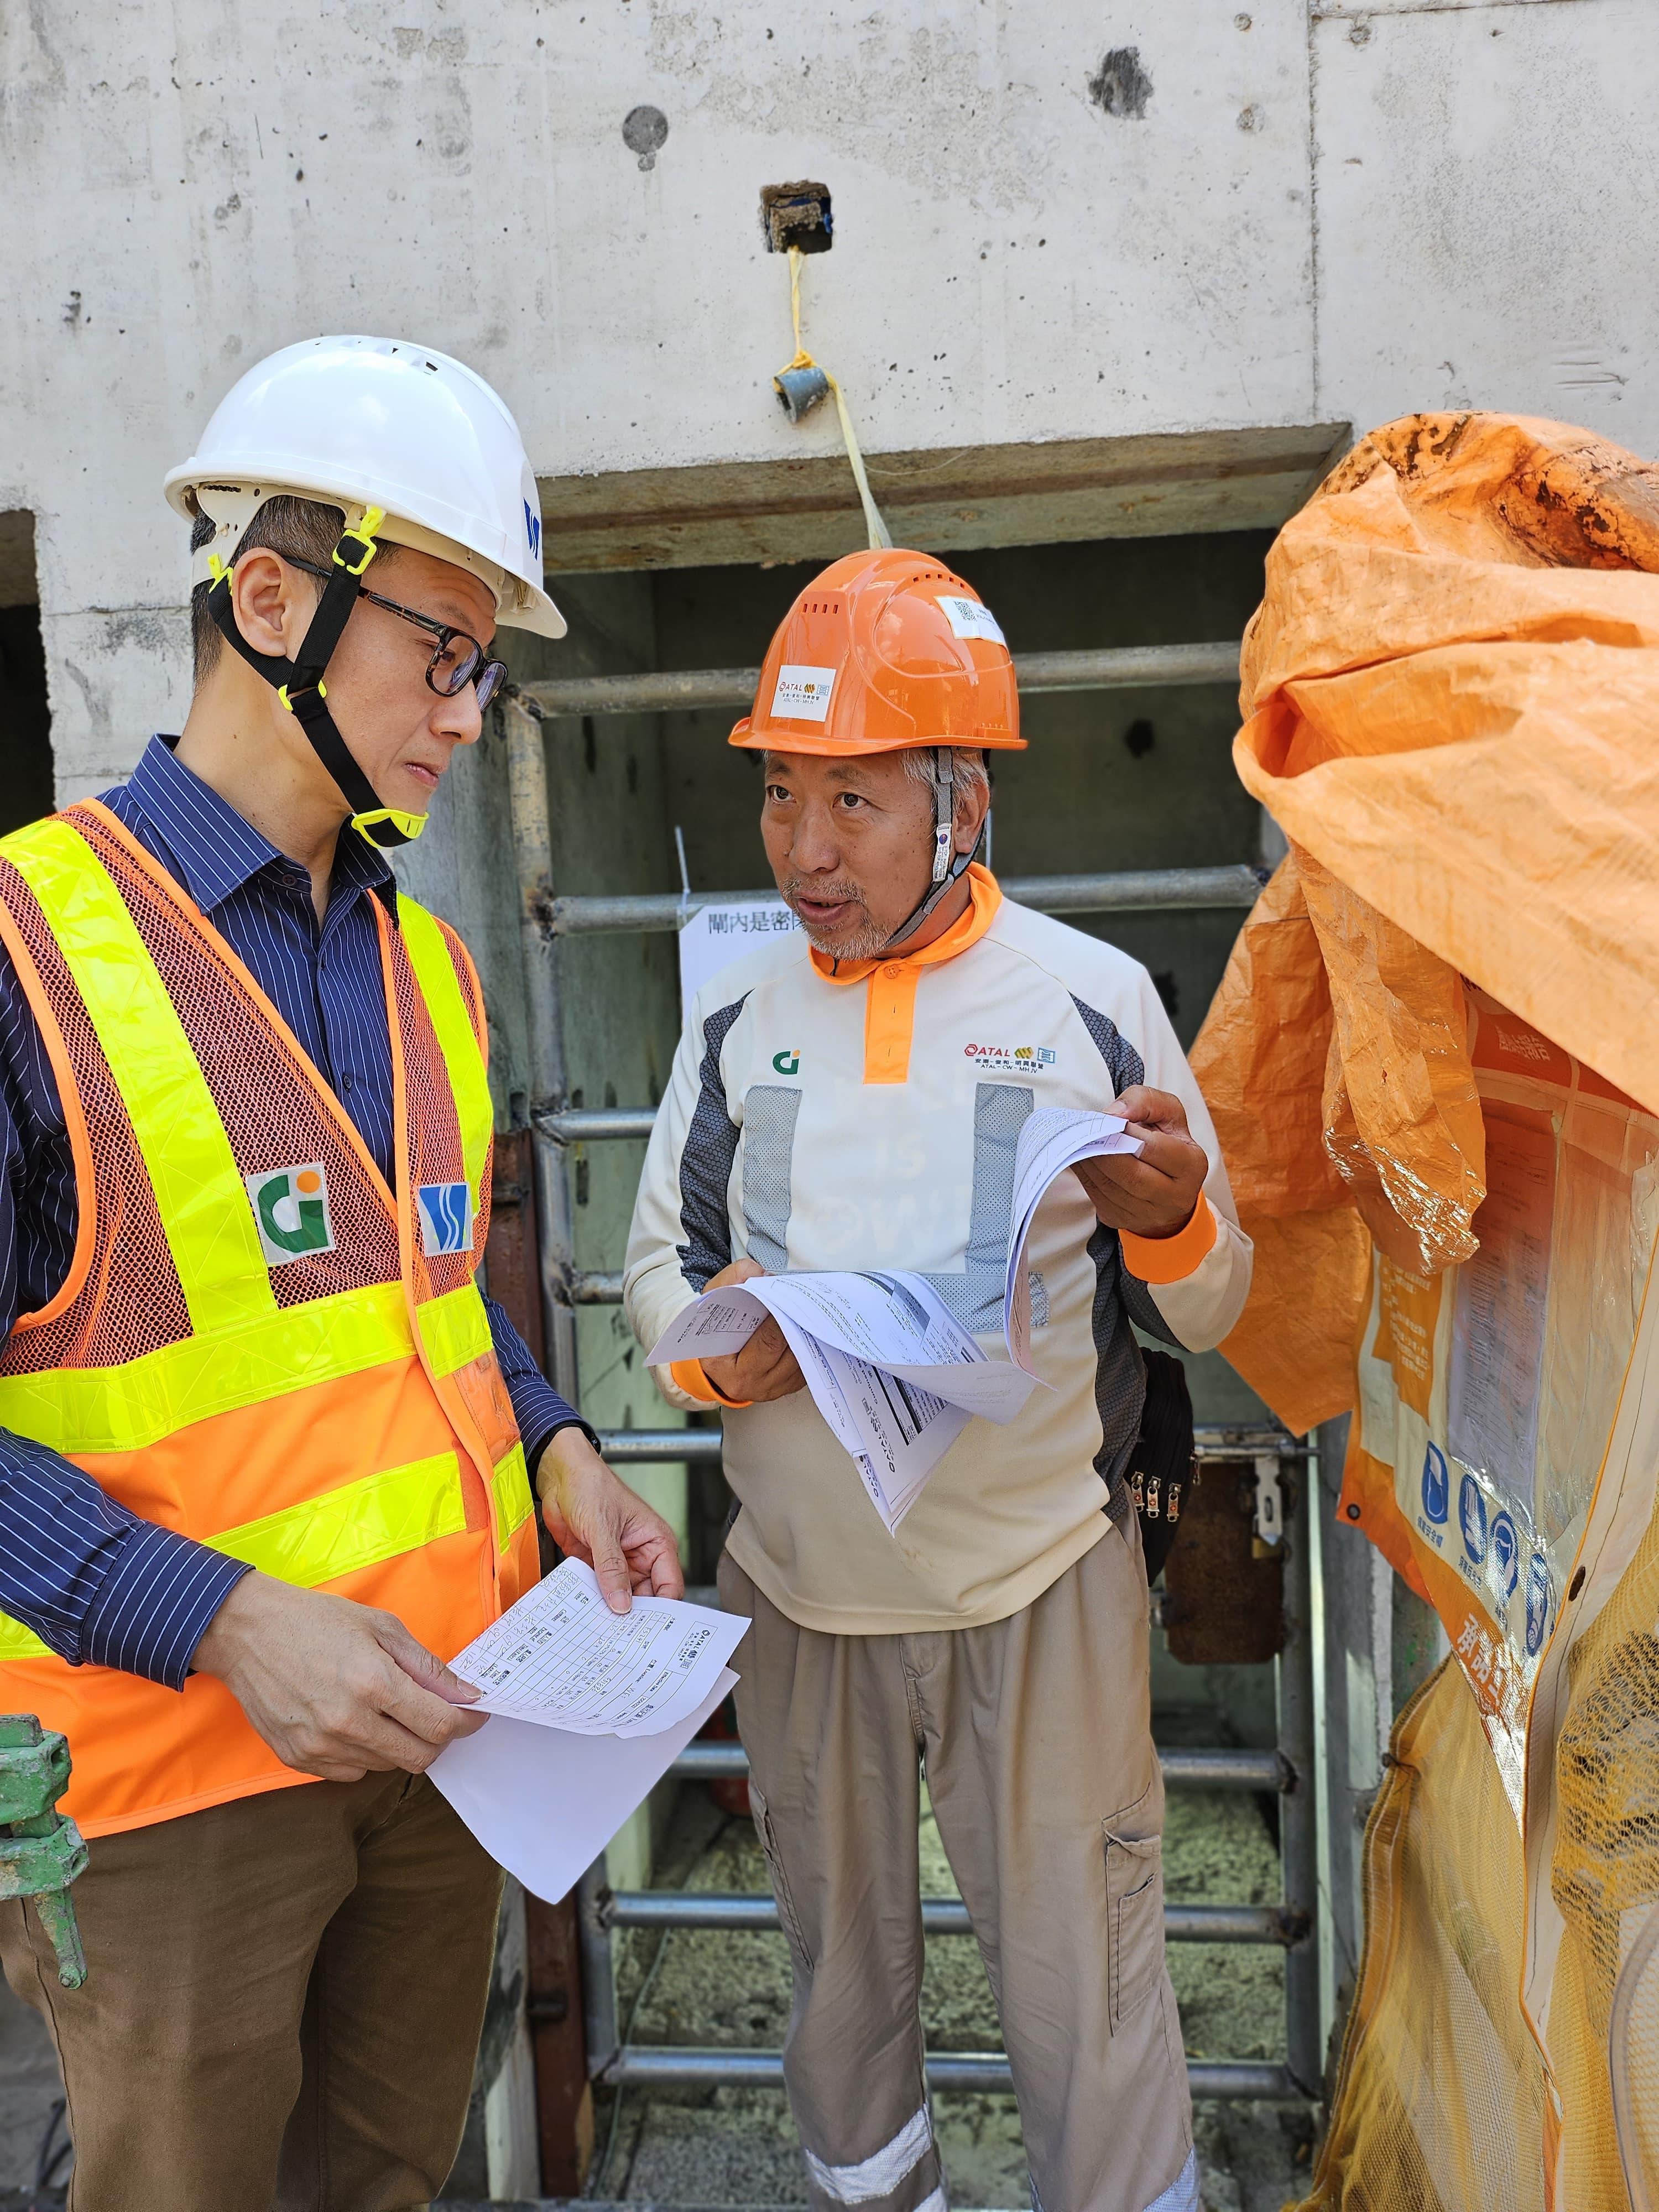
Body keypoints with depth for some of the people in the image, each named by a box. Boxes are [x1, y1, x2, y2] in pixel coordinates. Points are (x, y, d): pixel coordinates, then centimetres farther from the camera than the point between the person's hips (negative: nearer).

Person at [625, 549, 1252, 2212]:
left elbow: (1208, 1314, -1)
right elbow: (659, 1257, 9)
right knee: (840, 1958, 22)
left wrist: (1169, 1221, -23)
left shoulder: (1095, 999, -6)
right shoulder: (736, 1017, 1)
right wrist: (705, 1342, -13)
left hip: (1039, 1589, -3)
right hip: (798, 1591, 4)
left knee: (1085, 1994, 6)